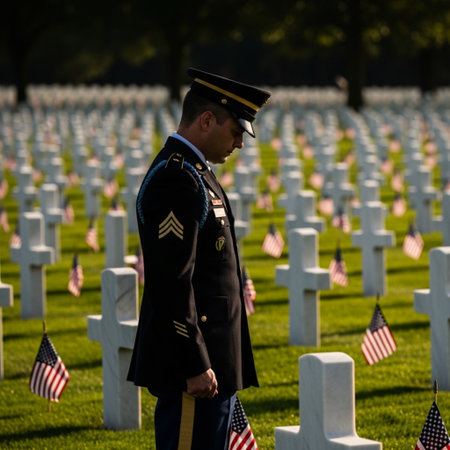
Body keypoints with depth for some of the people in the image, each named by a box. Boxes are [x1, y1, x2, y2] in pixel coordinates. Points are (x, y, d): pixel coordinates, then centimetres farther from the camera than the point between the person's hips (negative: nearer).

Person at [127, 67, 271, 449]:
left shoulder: (191, 171, 16)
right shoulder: (176, 179, -17)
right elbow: (171, 282, -23)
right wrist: (194, 367, -23)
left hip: (211, 359, 11)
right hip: (191, 361, -11)